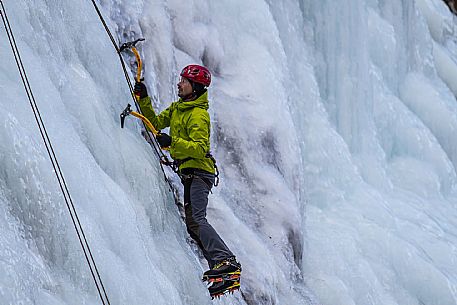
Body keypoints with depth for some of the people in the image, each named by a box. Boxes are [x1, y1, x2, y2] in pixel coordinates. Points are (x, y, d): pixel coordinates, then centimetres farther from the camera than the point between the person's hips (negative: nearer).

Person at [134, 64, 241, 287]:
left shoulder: (198, 115, -13)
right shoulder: (177, 108, 16)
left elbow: (200, 149, -23)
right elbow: (156, 123, 24)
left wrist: (173, 142, -33)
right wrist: (144, 100, 13)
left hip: (198, 172, -10)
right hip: (190, 174, 10)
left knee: (195, 219, -24)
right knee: (192, 223, 7)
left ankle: (226, 260, -34)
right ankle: (219, 265, 4)